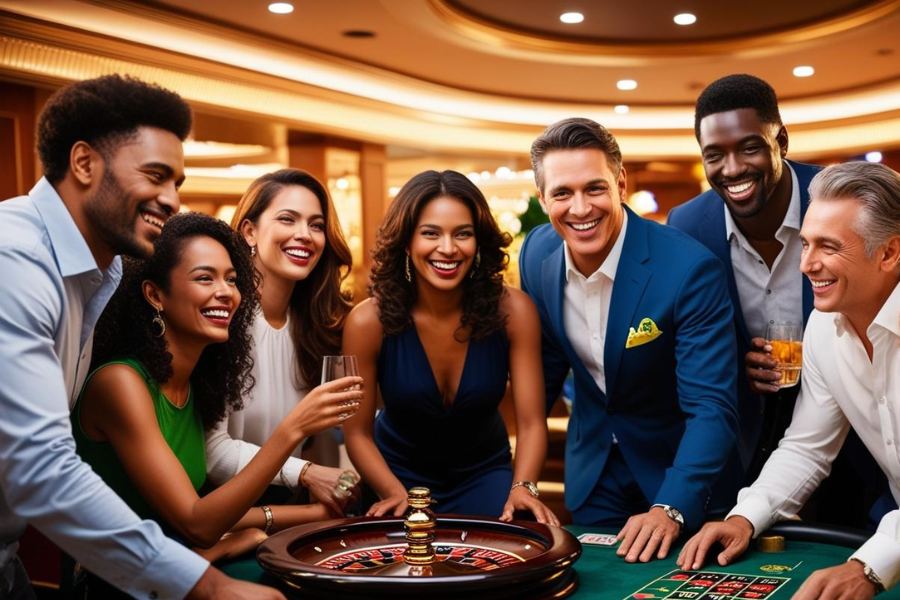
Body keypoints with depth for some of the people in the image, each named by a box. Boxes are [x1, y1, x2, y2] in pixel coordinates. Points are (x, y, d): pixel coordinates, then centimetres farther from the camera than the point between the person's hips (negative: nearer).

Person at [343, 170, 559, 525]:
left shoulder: (512, 311, -19)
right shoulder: (369, 322, -21)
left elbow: (531, 423, -17)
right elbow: (358, 432, -14)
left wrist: (523, 488, -34)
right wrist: (396, 493, -28)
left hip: (483, 473, 1)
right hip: (400, 474, -1)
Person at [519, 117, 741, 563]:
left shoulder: (689, 268, -29)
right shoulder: (536, 254, -12)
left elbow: (711, 407, -29)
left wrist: (670, 509, -41)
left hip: (679, 465, -4)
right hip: (592, 469, 4)